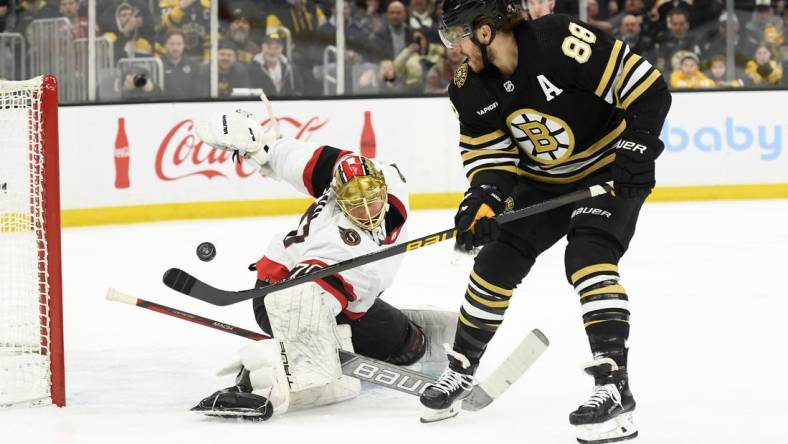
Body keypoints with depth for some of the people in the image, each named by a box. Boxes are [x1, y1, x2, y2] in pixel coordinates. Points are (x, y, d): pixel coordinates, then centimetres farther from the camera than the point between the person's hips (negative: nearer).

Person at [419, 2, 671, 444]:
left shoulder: (559, 42, -31)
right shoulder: (472, 88, -9)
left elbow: (646, 85, -28)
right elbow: (489, 152, -3)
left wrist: (637, 149, -29)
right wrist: (484, 198, -22)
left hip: (610, 170, -7)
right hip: (544, 182, 7)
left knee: (588, 257, -26)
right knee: (497, 261, 5)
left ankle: (614, 386, -27)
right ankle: (461, 369, 24)